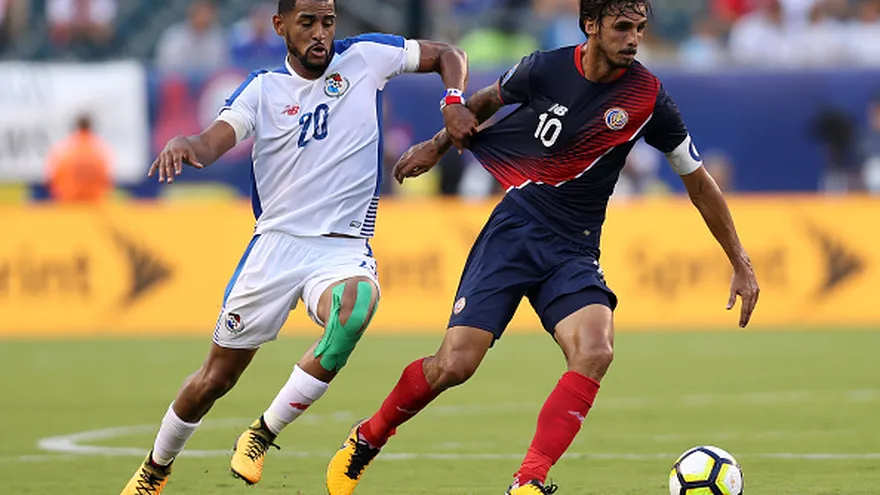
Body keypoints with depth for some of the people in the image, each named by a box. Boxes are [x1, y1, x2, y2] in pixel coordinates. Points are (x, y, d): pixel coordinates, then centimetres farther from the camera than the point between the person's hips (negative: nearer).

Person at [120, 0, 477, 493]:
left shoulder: (365, 57, 2)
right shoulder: (263, 88, 2)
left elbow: (448, 56, 13)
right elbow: (217, 139, -15)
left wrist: (454, 103, -7)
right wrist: (185, 144, -39)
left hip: (343, 248, -1)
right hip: (276, 245, 1)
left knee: (355, 306, -37)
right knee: (215, 379, 7)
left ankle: (262, 435, -20)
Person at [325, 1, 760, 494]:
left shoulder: (648, 97, -6)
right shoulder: (545, 69, -7)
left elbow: (698, 180, 5)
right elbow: (488, 101, 18)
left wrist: (742, 265, 6)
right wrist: (437, 146, 28)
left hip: (575, 251, 1)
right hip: (514, 230, -1)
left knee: (595, 351, -28)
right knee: (455, 364, -12)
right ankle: (365, 441, 15)